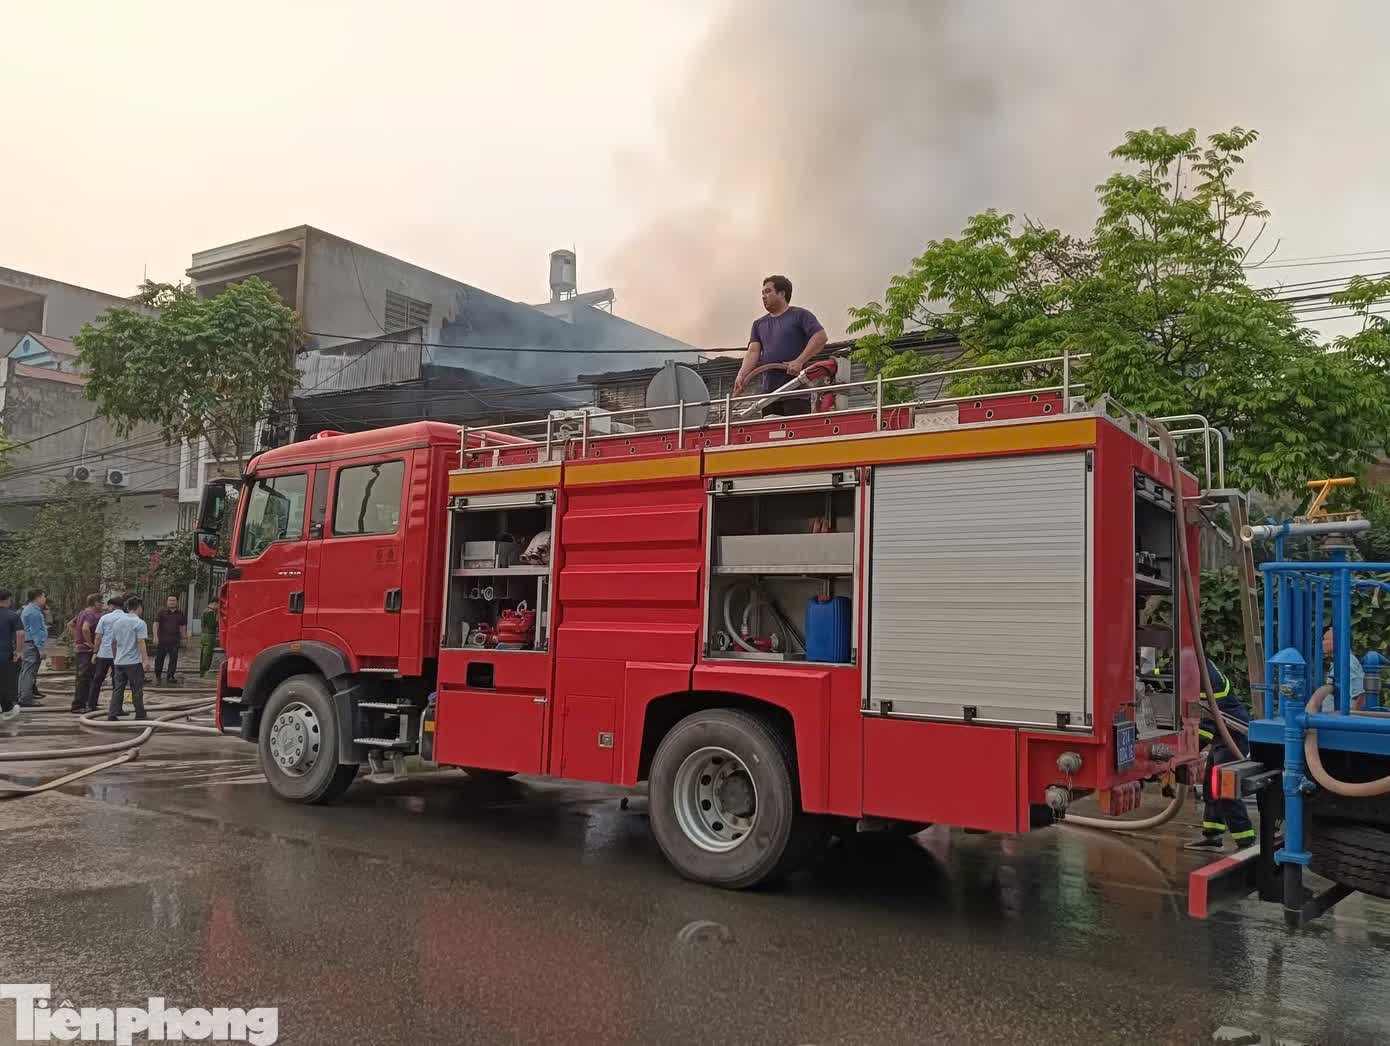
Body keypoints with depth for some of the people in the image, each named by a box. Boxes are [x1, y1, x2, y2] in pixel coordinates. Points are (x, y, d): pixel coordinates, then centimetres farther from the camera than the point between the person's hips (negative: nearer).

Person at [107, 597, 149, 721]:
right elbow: (141, 643, -17)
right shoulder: (139, 623, -10)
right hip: (134, 662, -6)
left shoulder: (117, 622, 11)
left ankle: (112, 713, 1)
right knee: (137, 690, 1)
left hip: (119, 662, 6)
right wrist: (145, 660, -16)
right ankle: (140, 714, 7)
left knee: (118, 688, 8)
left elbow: (113, 642, 19)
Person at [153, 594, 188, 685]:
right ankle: (157, 677, 19)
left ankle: (170, 678, 8)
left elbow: (182, 627, 16)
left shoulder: (180, 614, 10)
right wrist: (155, 637, -13)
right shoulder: (162, 612, 2)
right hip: (162, 640, -2)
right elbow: (156, 624, -4)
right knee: (159, 659, 5)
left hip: (174, 641, 2)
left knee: (173, 660, 0)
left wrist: (182, 638, 11)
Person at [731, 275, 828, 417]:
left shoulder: (799, 315, 4)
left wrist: (799, 361, -18)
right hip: (769, 391, 6)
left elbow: (820, 337, -8)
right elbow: (753, 352, 7)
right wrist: (742, 376, -11)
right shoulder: (759, 324, 19)